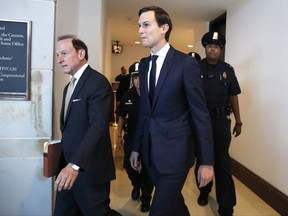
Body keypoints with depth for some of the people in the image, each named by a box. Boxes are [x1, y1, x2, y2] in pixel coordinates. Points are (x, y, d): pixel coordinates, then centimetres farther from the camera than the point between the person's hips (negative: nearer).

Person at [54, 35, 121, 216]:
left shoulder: (98, 82, -15)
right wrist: (67, 163, 8)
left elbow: (98, 126, -26)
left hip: (89, 170, -8)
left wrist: (75, 164, -32)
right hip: (69, 168, 8)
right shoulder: (69, 87, 15)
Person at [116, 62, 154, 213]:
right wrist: (119, 135, 9)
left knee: (147, 169, 8)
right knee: (129, 166, 11)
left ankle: (146, 199, 29)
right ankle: (136, 185, 44)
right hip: (131, 137, 4)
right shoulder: (127, 96, -1)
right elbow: (121, 116, 9)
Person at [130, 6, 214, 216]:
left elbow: (201, 114, -11)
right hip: (150, 150, 6)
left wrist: (207, 161, -10)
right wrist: (137, 147, 13)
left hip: (175, 151, -6)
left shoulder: (186, 63, -11)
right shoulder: (144, 64, 7)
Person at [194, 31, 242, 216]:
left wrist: (238, 122, 5)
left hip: (221, 121, 1)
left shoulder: (227, 70, 3)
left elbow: (233, 96, 6)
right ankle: (204, 191, 38)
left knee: (222, 162, 3)